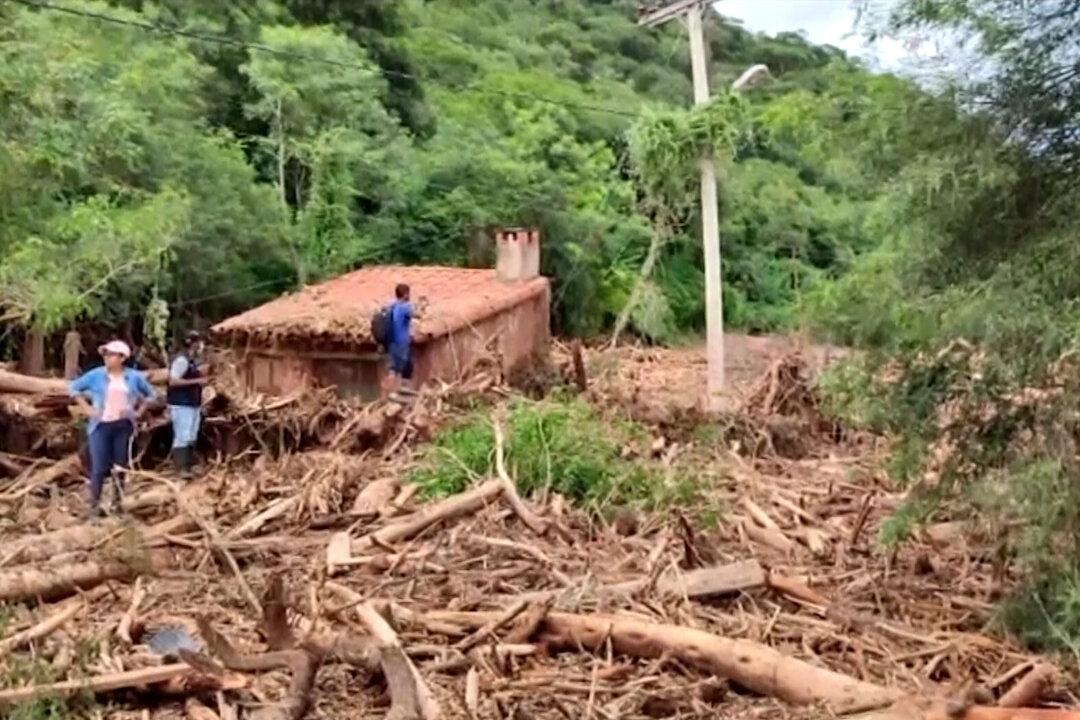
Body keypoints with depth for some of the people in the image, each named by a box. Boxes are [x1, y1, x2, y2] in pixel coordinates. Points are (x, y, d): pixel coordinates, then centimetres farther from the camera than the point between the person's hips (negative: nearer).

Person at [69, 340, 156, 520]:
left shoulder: (134, 377, 2)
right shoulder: (96, 375, -2)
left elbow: (150, 394, 16)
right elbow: (74, 387, 6)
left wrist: (138, 412, 5)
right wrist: (86, 409, -1)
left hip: (124, 426, 2)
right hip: (101, 426, -2)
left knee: (121, 467, 7)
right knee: (99, 468, -5)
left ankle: (117, 505, 19)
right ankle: (94, 507, 3)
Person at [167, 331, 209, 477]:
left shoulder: (192, 361, 14)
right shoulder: (181, 360, -15)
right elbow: (173, 381, -22)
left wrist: (202, 376, 10)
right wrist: (197, 381, -21)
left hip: (193, 404, 10)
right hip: (181, 405, -10)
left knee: (191, 437, 13)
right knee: (182, 437, -10)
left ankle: (188, 466, 20)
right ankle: (181, 468, -8)